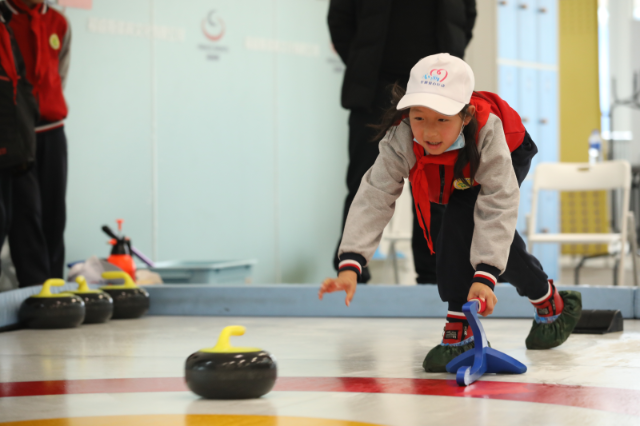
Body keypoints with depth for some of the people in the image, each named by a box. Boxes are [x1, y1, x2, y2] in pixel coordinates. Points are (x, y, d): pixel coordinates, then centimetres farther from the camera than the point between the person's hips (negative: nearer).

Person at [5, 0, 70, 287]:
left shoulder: (59, 24, 9)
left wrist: (50, 110, 13)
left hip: (52, 131, 5)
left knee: (54, 213, 5)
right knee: (26, 210, -10)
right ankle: (36, 286, -10)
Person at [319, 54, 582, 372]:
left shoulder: (487, 133, -45)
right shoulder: (399, 141, -38)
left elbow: (497, 207, -44)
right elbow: (374, 198, -40)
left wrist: (485, 276, -52)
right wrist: (350, 265, -51)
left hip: (511, 155, -5)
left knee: (462, 219, -26)